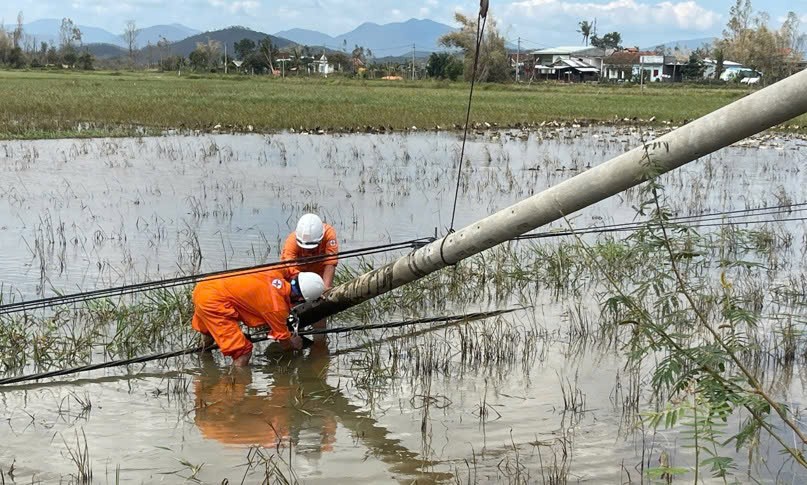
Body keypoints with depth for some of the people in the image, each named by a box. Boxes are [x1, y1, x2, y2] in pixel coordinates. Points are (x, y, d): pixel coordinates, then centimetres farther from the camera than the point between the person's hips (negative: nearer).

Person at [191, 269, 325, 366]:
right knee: (242, 353, -9)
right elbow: (285, 342, 1)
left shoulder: (277, 274, 1)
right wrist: (296, 345, 22)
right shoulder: (277, 307, -16)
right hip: (212, 300, -9)